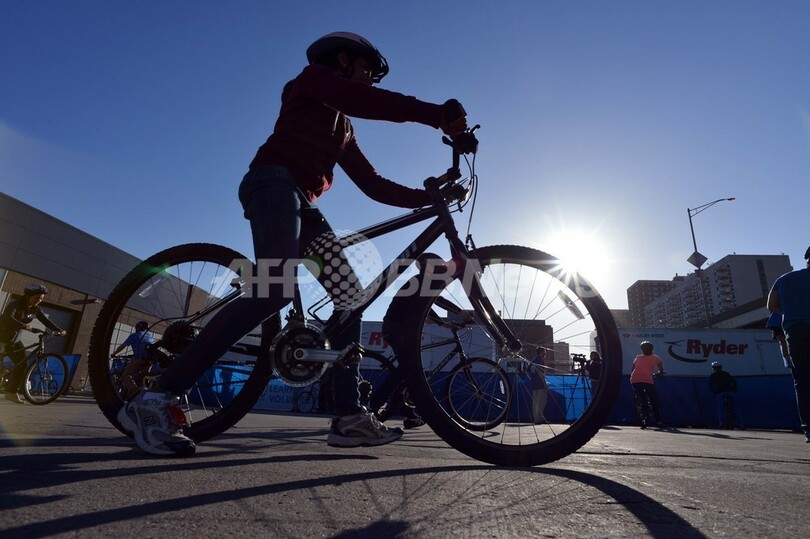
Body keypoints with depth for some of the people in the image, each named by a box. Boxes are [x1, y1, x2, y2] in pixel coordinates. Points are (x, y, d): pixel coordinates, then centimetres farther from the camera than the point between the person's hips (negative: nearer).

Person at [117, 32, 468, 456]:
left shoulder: (343, 128, 31)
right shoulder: (313, 77, 11)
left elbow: (373, 184, 21)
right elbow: (365, 101, -12)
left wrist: (427, 197, 11)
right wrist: (436, 114, -16)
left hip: (303, 203, 9)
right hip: (274, 183, -9)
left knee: (351, 295, -3)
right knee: (275, 290, -30)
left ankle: (349, 416, -5)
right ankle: (157, 398, -25)